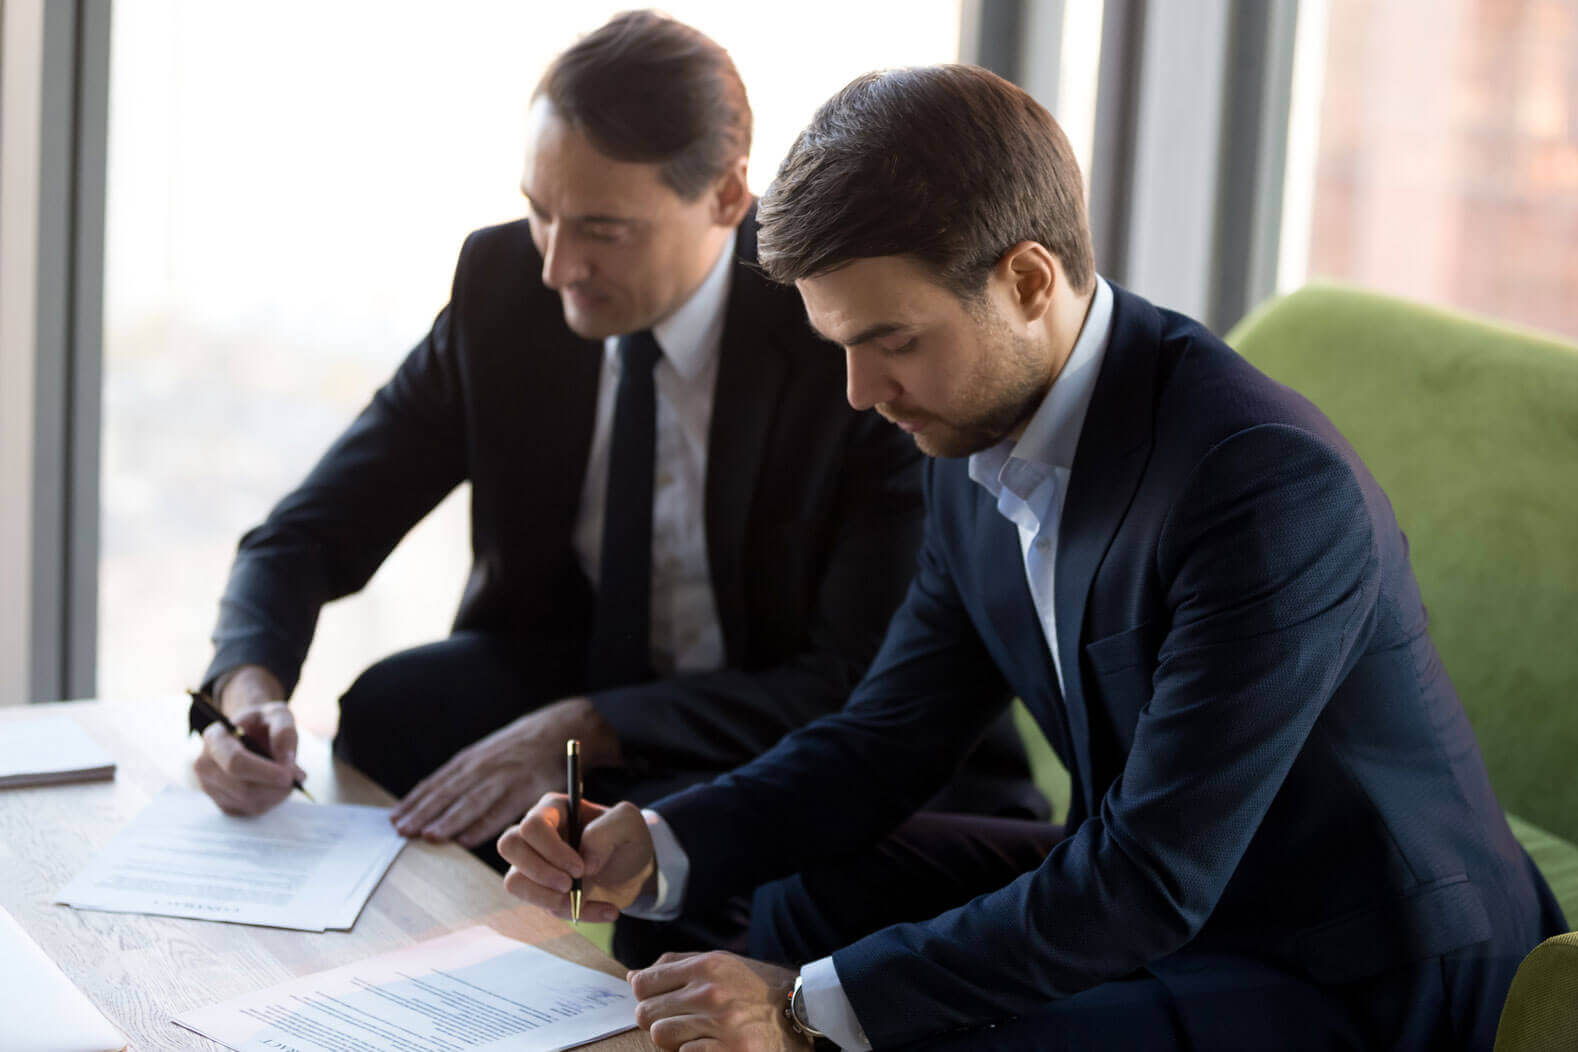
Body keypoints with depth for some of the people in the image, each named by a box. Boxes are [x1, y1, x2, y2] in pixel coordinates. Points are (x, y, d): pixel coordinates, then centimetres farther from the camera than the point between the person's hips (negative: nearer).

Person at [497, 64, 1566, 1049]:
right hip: (1154, 897, 8)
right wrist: (652, 849, -10)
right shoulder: (980, 439, -3)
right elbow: (890, 735, 5)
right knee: (810, 891, 7)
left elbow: (1152, 878, -29)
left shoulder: (1275, 488, -30)